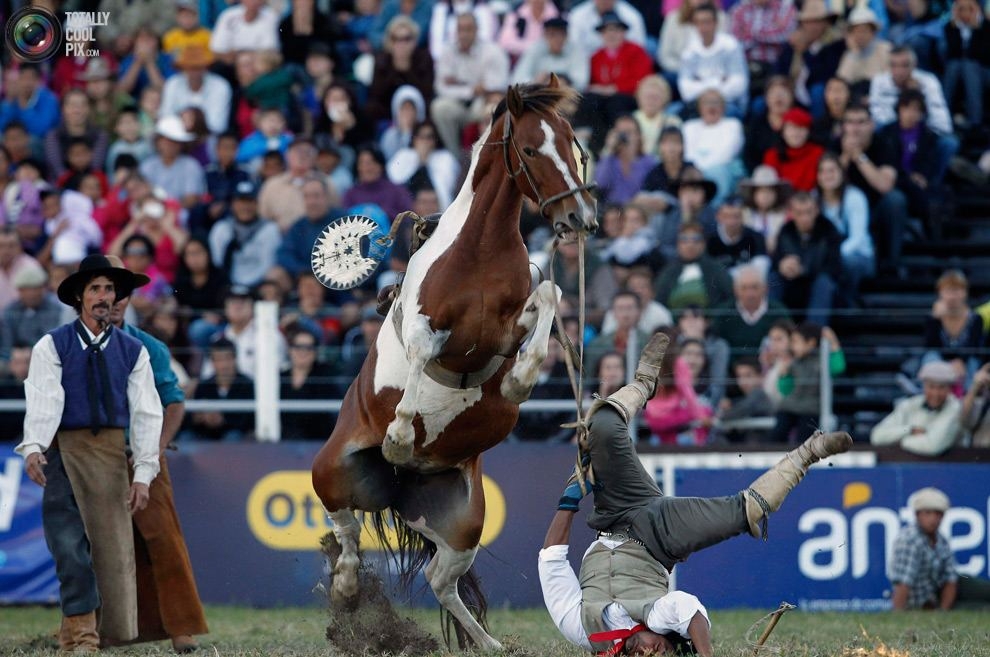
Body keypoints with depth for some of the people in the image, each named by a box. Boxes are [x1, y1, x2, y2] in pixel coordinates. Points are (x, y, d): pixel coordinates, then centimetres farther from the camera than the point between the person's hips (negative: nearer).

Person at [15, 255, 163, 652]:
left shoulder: (132, 351, 10)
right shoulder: (52, 346, 3)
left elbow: (145, 412, 5)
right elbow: (43, 399, -10)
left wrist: (143, 473, -4)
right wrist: (32, 448, -27)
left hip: (111, 453, 2)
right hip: (64, 451, -2)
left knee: (113, 545, 2)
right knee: (69, 542, -11)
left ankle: (113, 627, 13)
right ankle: (80, 632, -7)